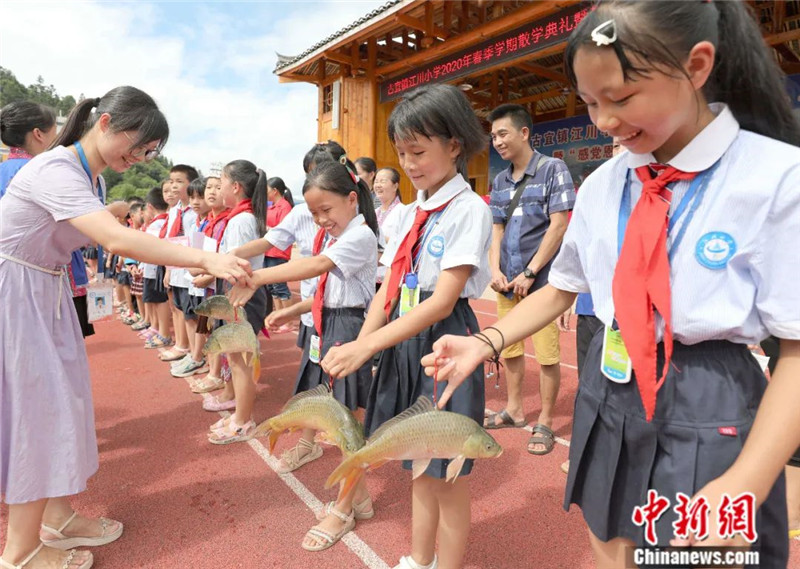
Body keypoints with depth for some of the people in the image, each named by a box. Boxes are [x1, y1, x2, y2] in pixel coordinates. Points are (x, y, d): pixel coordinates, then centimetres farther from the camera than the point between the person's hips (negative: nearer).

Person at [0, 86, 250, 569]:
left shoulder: (86, 176, 8)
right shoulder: (56, 170, -24)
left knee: (59, 405, 13)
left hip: (47, 296, 9)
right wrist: (206, 259, -38)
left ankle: (57, 517, 29)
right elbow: (118, 240, -37)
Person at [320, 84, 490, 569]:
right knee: (420, 467, 21)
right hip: (403, 340, 7)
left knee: (448, 477, 8)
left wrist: (367, 346, -22)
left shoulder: (469, 210, -12)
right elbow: (389, 291, 5)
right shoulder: (411, 213, 9)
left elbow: (442, 301, -20)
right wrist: (358, 344, -10)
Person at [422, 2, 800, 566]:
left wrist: (746, 482, -22)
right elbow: (562, 288, 9)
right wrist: (486, 343, -5)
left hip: (708, 412, -4)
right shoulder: (602, 184, 0)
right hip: (609, 395, 5)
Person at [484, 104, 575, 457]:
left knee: (547, 354, 1)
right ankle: (514, 409, 31)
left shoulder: (552, 169, -5)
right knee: (508, 348, 14)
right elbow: (496, 229, 13)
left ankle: (545, 423, 16)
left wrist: (529, 273, -14)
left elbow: (558, 225, -11)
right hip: (507, 282, 6)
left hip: (541, 281, -6)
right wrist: (495, 270, -3)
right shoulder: (499, 181, 11)